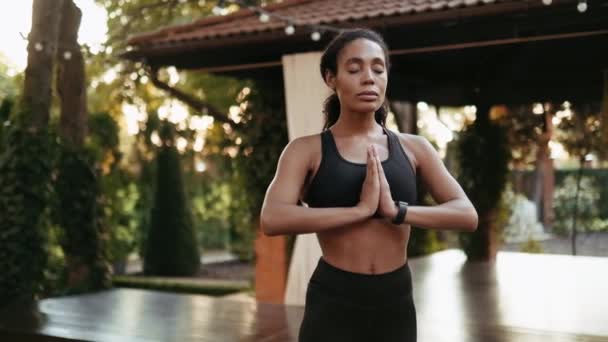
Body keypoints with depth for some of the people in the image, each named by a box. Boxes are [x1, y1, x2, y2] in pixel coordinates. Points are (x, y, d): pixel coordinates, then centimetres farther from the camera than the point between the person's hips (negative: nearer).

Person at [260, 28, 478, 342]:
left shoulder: (413, 148, 4)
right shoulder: (306, 150, -3)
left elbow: (467, 215, -3)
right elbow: (272, 219, -19)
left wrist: (396, 210, -16)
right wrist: (360, 209, -21)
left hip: (396, 305, 3)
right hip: (333, 304, -3)